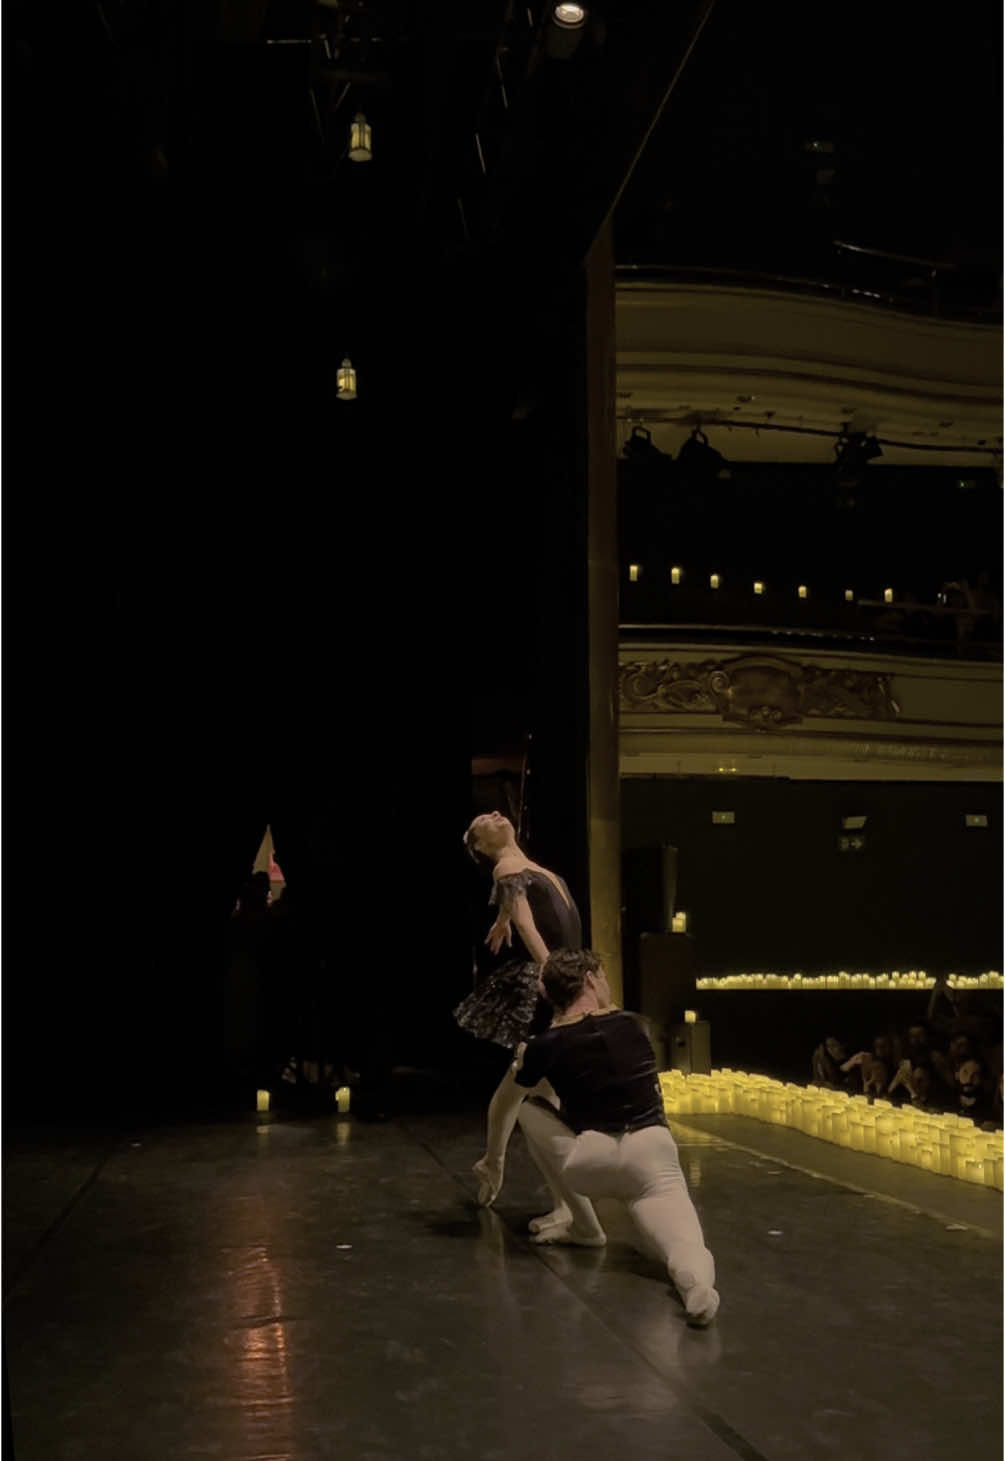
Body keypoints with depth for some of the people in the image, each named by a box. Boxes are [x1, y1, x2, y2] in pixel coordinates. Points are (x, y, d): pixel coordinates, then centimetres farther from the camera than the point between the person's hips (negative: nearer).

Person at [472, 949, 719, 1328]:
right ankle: (694, 1273, -46)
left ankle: (583, 1225, 23)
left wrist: (494, 1160, 43)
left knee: (529, 1108, 24)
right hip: (653, 1153, 2)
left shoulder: (545, 1045, 7)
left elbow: (502, 1106, 23)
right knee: (682, 1251, -6)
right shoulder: (631, 1025, 15)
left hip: (589, 1162, -1)